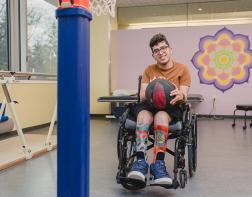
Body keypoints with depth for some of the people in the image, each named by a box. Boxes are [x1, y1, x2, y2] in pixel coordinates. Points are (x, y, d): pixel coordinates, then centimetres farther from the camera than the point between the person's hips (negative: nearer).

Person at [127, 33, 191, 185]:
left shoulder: (182, 69, 6)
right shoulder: (149, 70, 13)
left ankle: (159, 164, -42)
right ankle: (141, 161, -46)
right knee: (143, 115, -35)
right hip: (149, 105, 2)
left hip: (171, 108, -2)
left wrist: (180, 96, -29)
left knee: (160, 116, -38)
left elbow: (183, 96, -3)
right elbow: (142, 97, 5)